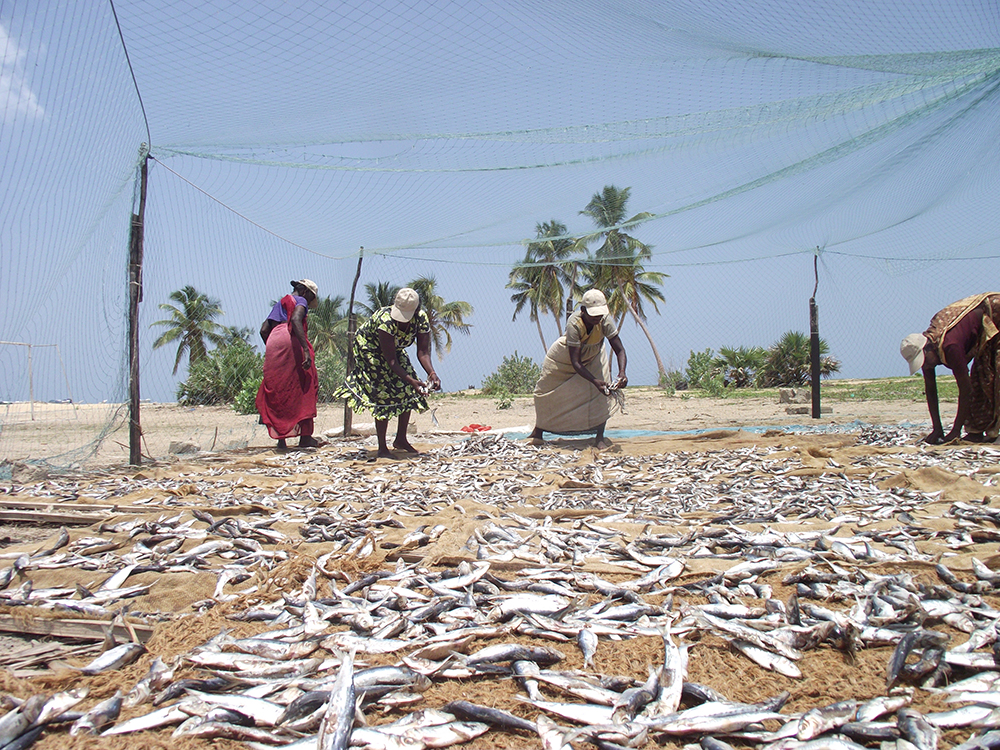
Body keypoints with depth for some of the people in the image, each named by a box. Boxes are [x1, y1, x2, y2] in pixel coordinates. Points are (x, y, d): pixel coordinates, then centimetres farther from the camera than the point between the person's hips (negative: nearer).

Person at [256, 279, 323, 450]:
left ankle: (281, 439, 4)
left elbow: (264, 329, 20)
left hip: (272, 345, 7)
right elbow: (295, 320, -15)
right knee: (304, 389, 1)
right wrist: (306, 349, -23)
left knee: (277, 392, 8)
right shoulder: (300, 301, 7)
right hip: (291, 343, -6)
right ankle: (305, 437, -3)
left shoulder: (279, 303, 29)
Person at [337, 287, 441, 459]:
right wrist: (411, 380, -46)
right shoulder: (385, 320, -39)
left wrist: (431, 373, -41)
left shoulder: (422, 319, -23)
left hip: (395, 349, 6)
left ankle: (401, 440, 16)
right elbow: (391, 360, -38)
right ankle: (382, 448, -9)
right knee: (383, 394, -15)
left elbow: (423, 352, -23)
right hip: (369, 347, -6)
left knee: (409, 392, 0)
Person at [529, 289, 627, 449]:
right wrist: (595, 381, -51)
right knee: (547, 391, 6)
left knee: (603, 392, -19)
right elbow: (575, 362, -40)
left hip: (594, 355, 2)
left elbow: (620, 350, -28)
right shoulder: (574, 323, -40)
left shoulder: (605, 320, -32)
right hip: (565, 356, -2)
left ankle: (600, 436, -9)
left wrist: (622, 373, -46)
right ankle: (538, 432, 29)